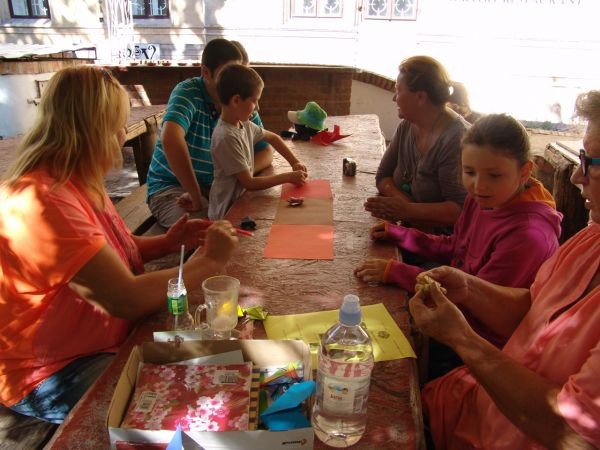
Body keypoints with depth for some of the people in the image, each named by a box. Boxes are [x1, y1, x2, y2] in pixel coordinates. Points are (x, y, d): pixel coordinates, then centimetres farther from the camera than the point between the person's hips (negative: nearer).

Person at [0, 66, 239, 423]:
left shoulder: (79, 183, 2)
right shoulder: (43, 202, -29)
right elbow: (129, 299, -31)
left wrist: (167, 243, -3)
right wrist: (208, 262, -19)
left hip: (109, 338, 9)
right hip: (52, 374, -8)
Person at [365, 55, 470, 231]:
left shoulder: (456, 139, -20)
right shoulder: (407, 126, 4)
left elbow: (460, 210, -22)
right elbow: (383, 177, 5)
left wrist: (407, 210, -29)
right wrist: (403, 201, -14)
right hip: (407, 228, 7)